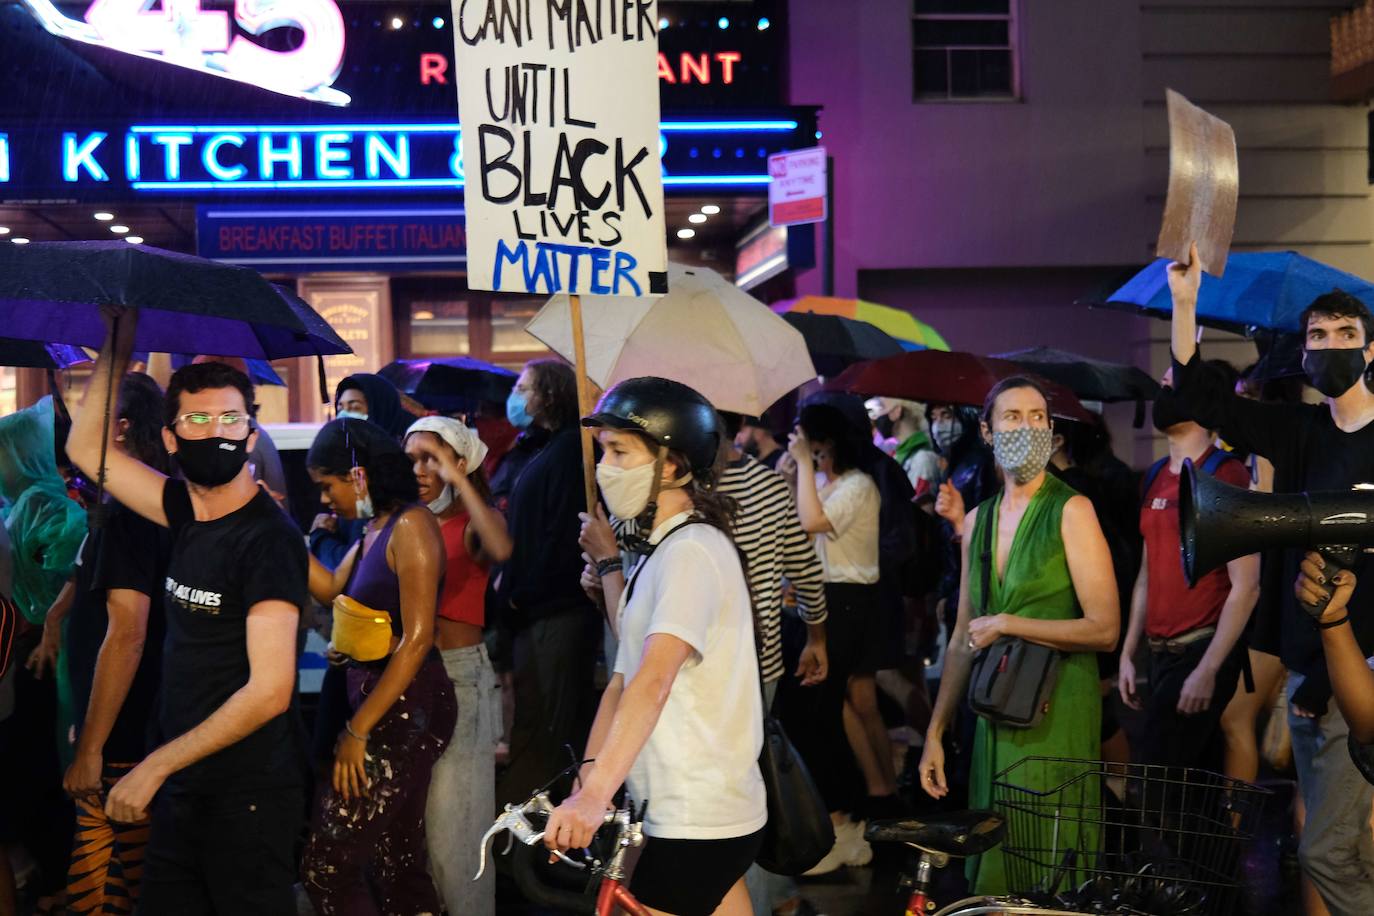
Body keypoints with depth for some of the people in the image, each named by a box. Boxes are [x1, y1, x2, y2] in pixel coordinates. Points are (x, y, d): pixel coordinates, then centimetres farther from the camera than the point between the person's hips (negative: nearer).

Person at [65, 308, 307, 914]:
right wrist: (119, 344, 8)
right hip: (183, 791, 7)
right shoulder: (187, 513, 6)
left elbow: (270, 690, -20)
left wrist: (154, 768, -16)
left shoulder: (268, 537, -15)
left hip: (247, 796, -7)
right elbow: (87, 448, 16)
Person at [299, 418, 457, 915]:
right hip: (382, 708, 9)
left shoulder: (410, 525, -14)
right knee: (399, 864, 13)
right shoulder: (376, 528, 13)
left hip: (406, 710, -9)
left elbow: (417, 639, -18)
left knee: (326, 865, -7)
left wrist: (358, 730, -17)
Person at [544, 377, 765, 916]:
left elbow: (654, 682, -29)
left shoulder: (692, 550, -15)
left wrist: (594, 794, -38)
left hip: (694, 822, -9)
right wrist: (581, 789, 4)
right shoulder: (661, 553, 17)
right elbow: (624, 683, 12)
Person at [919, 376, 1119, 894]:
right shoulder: (978, 520, 10)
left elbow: (1105, 630, -13)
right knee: (992, 875, 12)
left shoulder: (1070, 511, -7)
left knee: (1048, 871, -1)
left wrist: (1007, 624, -13)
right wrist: (936, 732, 11)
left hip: (1057, 710, -6)